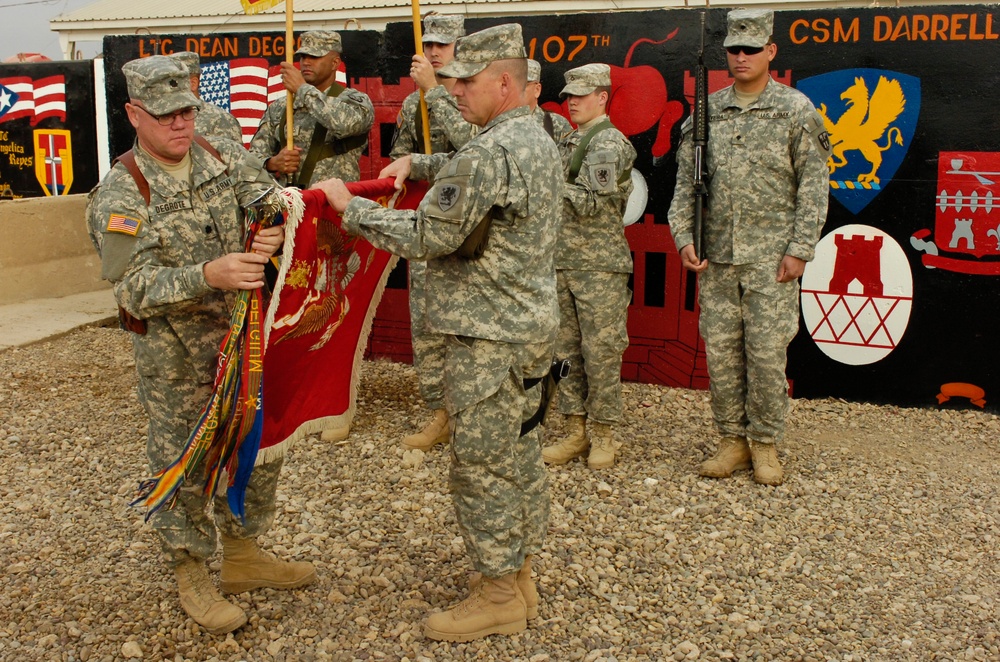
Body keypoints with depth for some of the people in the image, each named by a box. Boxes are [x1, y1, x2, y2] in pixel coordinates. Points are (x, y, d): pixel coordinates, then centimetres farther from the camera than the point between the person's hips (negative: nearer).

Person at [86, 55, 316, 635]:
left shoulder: (227, 157, 0)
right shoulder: (120, 196, -14)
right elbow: (137, 289, -21)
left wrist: (274, 232, -33)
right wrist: (208, 274, -38)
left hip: (247, 334, 5)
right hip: (176, 356, -5)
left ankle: (242, 555, 36)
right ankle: (192, 574, 27)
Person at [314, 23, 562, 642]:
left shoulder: (493, 151, -21)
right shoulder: (537, 137, 11)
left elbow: (426, 237, -20)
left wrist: (351, 207, -9)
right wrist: (418, 163, 18)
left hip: (489, 336, -10)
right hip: (529, 325, 10)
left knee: (481, 465, 1)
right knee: (519, 453, 17)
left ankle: (499, 596, 14)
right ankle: (519, 575, 30)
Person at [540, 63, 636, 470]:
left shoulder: (610, 143, -8)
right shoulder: (566, 141, 16)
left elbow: (592, 203, -16)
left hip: (599, 266, -8)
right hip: (561, 262, 8)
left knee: (600, 352, -2)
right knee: (565, 349, 9)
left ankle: (602, 435, 9)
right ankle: (576, 431, 18)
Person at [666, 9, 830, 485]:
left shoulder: (796, 110, 0)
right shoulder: (707, 111, 9)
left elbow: (813, 185, -2)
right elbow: (686, 180, 11)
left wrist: (799, 249, -9)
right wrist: (683, 238, 0)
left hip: (771, 258, -3)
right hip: (715, 258, 4)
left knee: (767, 352, -1)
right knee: (720, 351, 6)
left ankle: (765, 444, 14)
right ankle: (733, 440, 19)